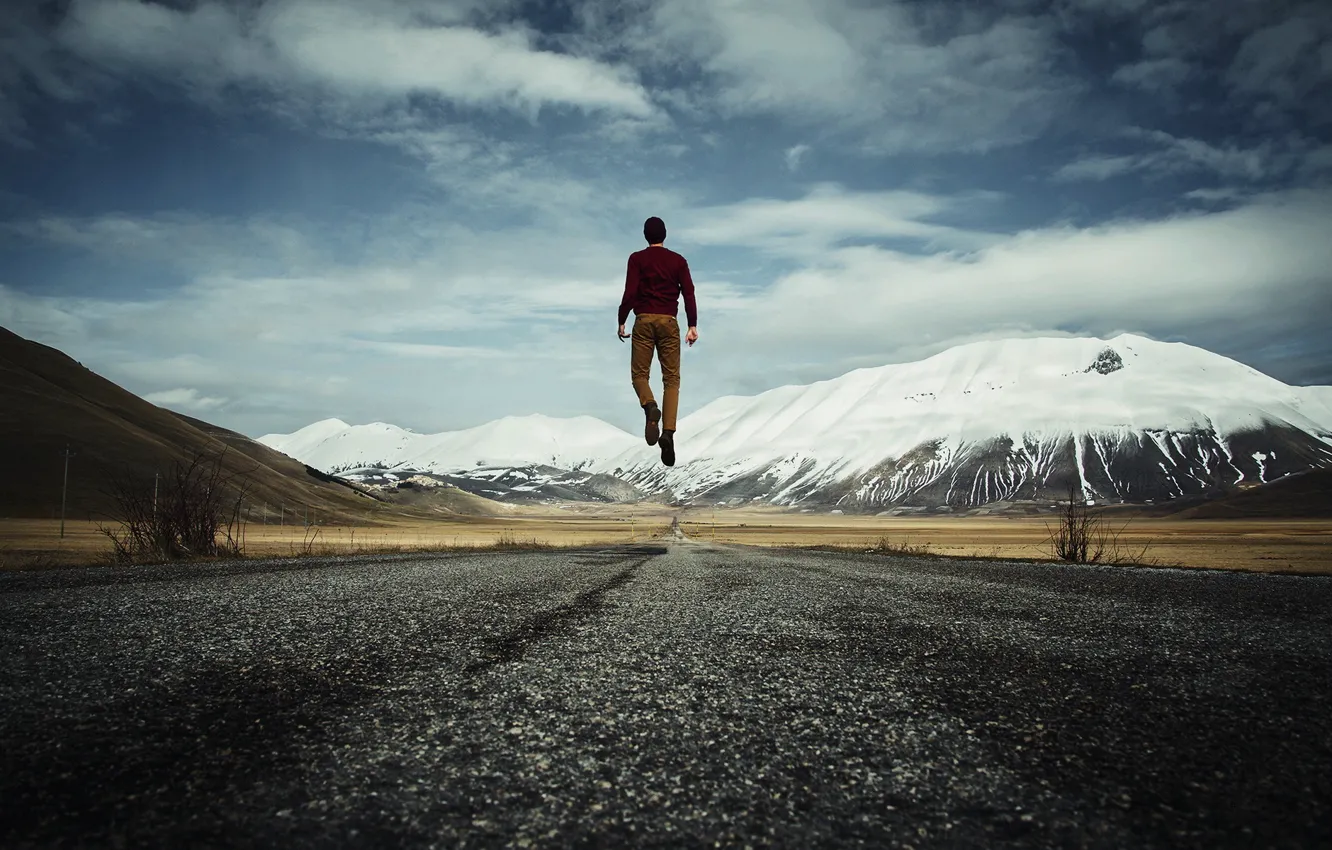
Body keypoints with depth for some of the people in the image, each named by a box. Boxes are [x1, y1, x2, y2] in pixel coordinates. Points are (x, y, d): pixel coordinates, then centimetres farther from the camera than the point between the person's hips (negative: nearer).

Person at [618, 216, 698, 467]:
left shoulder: (637, 259, 4)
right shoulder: (678, 260, 10)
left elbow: (630, 293, -5)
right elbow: (688, 293, 2)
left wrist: (621, 321, 2)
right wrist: (693, 326, 3)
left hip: (644, 321, -1)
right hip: (669, 322, 1)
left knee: (639, 374, 9)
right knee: (671, 378, 2)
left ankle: (650, 407, -24)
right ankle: (668, 432, -15)